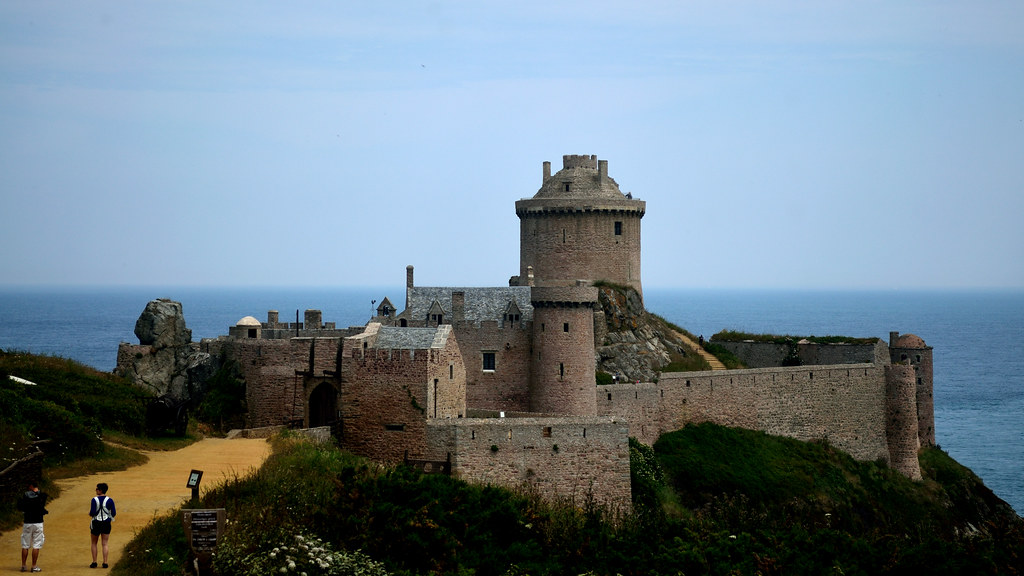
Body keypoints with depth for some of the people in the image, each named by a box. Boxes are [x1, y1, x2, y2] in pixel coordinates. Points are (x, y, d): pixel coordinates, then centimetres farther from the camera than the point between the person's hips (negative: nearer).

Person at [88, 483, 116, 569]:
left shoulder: (94, 500, -11)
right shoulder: (109, 500, -5)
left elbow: (92, 513, -16)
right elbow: (113, 513, -6)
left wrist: (90, 514, 7)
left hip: (96, 523, -1)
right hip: (106, 523, 1)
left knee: (94, 543, 14)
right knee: (105, 544, 5)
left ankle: (94, 562, 8)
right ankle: (105, 562, -4)